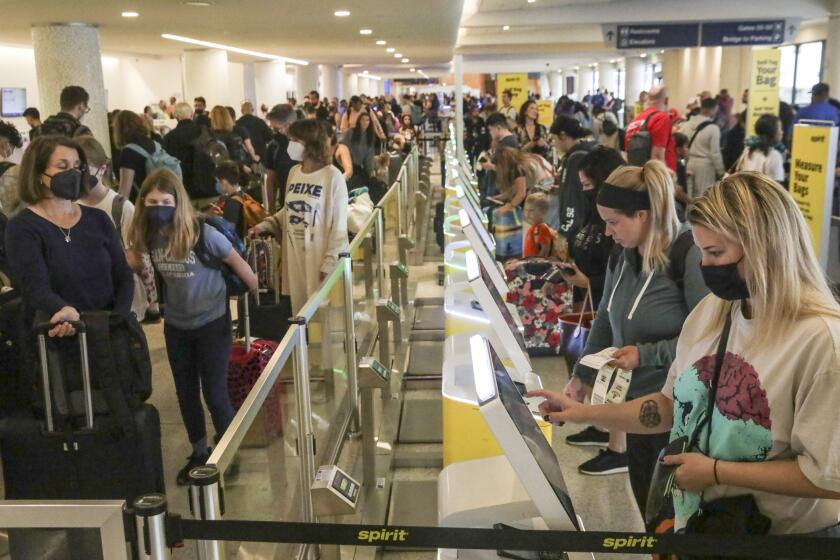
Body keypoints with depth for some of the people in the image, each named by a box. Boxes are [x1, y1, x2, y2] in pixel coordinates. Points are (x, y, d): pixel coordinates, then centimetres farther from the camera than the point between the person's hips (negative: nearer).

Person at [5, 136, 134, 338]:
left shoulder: (98, 220, 12)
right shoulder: (22, 228, -1)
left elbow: (123, 276, 9)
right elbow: (35, 287, -14)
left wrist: (117, 320, -8)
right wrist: (66, 311, -34)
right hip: (55, 340, -3)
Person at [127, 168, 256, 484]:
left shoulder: (202, 233, -22)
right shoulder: (148, 236, -7)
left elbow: (237, 263, -10)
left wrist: (261, 294, -3)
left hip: (213, 323, -5)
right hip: (176, 326, 5)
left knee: (215, 393, 2)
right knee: (186, 394, 15)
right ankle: (199, 453, 35)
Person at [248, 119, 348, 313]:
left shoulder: (332, 176, -12)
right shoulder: (294, 172, 7)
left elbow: (339, 225, -10)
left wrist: (329, 263, -12)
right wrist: (265, 225, 5)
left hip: (320, 259, -6)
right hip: (295, 258, 6)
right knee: (300, 312, 10)